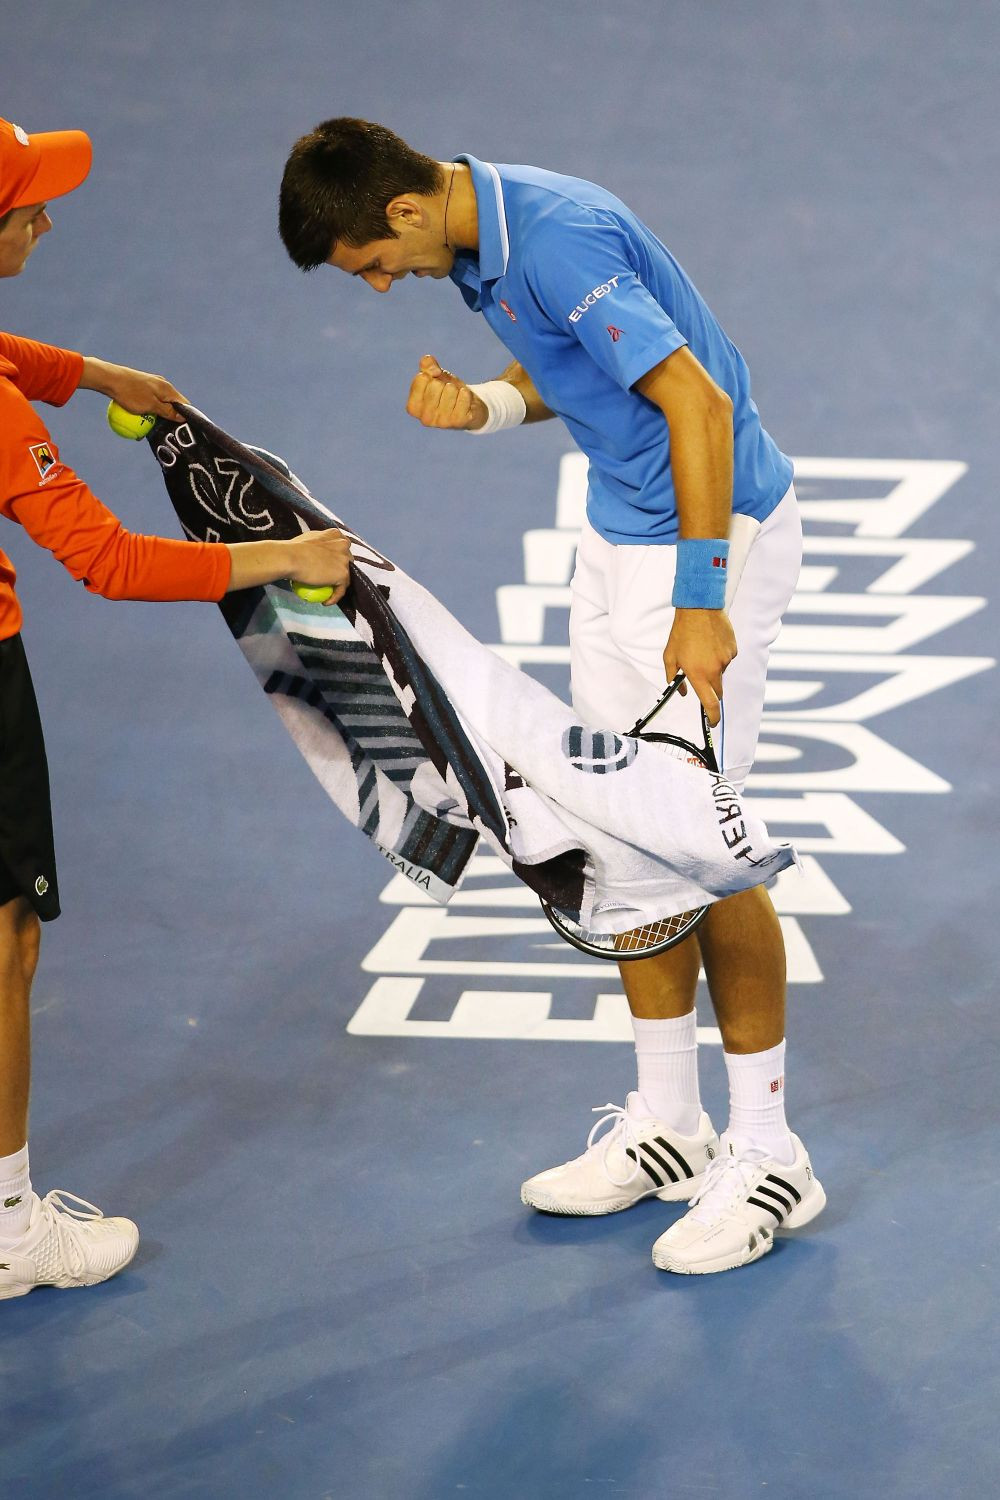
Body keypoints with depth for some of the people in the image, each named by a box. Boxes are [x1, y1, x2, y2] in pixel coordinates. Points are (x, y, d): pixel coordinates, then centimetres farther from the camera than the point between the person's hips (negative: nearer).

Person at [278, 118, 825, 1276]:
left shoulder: (558, 238, -25)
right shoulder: (480, 235, 5)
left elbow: (699, 403, -28)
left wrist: (700, 604, -28)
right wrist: (484, 404, -2)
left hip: (713, 530, -9)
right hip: (619, 533, 9)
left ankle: (767, 1154, 6)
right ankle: (665, 1125, 21)